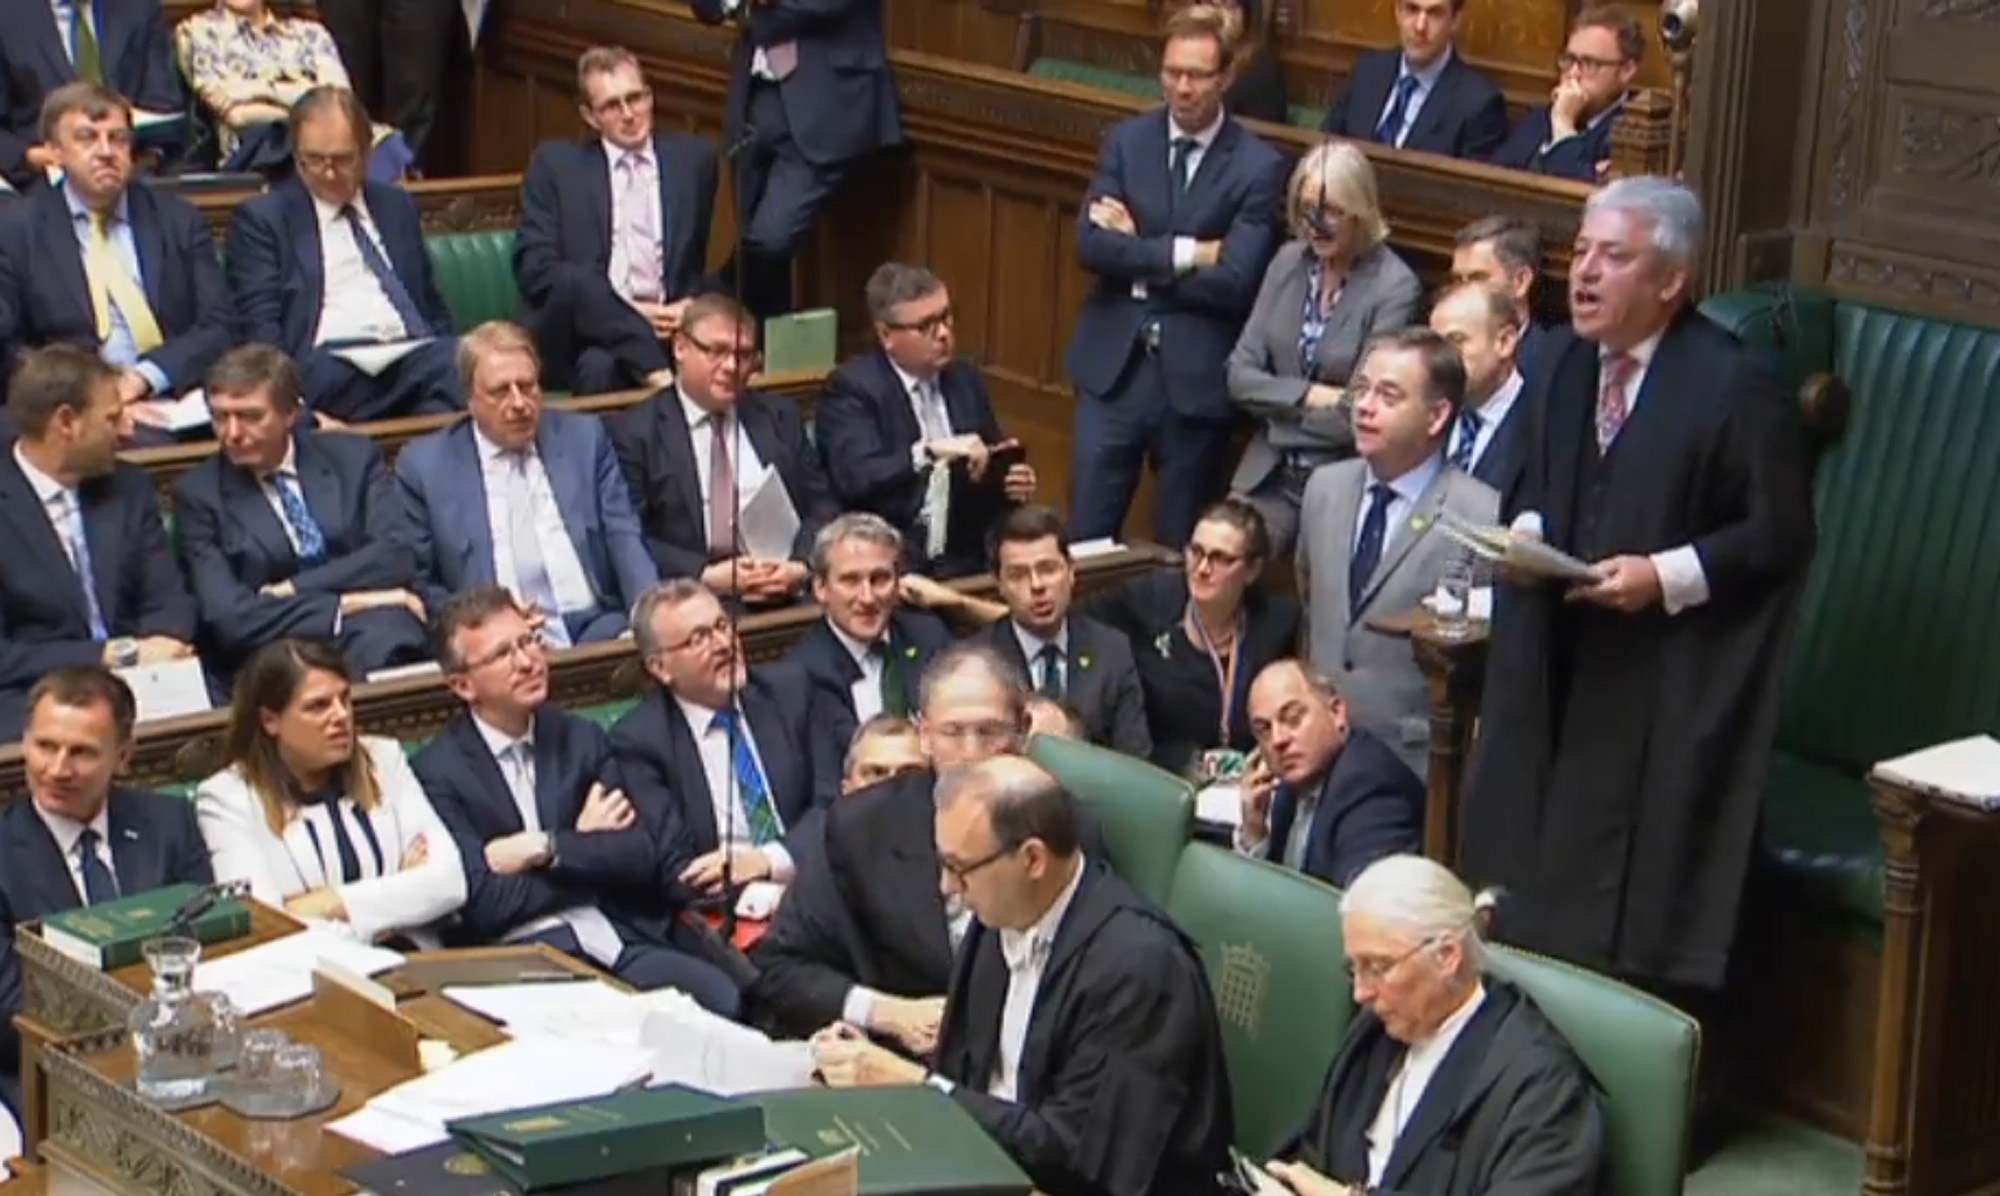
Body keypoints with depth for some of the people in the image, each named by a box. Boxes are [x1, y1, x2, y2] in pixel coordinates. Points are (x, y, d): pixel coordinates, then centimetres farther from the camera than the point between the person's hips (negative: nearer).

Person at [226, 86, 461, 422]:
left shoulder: (396, 205, 25)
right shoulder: (262, 218, 11)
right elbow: (261, 326, 2)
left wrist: (451, 361, 4)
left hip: (415, 353, 3)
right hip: (327, 365, -3)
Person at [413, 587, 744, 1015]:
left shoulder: (582, 739, 16)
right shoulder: (437, 772, 1)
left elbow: (642, 857, 6)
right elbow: (483, 904, -8)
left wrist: (546, 849, -7)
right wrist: (586, 846, 1)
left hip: (619, 938, 5)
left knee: (722, 998, -25)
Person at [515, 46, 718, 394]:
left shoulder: (693, 157, 14)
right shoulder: (556, 163, 9)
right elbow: (535, 267, -1)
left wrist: (693, 304, -6)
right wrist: (626, 311, -12)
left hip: (671, 323, 1)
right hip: (585, 333, -1)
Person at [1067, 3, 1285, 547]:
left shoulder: (1259, 166, -5)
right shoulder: (1126, 141, 5)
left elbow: (1235, 280, -14)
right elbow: (1091, 244, -7)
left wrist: (1139, 256, -8)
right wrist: (1184, 252, -14)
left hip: (1197, 377, -2)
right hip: (1113, 364, 2)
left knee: (1179, 544, 8)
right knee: (1086, 537, 5)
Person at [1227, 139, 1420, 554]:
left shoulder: (1395, 287, -12)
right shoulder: (1289, 261, 5)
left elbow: (1360, 417, -15)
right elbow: (1240, 375, 3)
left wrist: (1279, 408, -4)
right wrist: (1310, 396, -11)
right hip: (1268, 476, 5)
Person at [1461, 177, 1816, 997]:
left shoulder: (1735, 388, -14)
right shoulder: (1564, 361, 7)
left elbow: (1780, 536, -12)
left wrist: (1666, 576, -20)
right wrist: (1525, 528, -1)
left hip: (1672, 680, -7)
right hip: (1558, 658, 7)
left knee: (1640, 902, -5)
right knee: (1534, 866, 10)